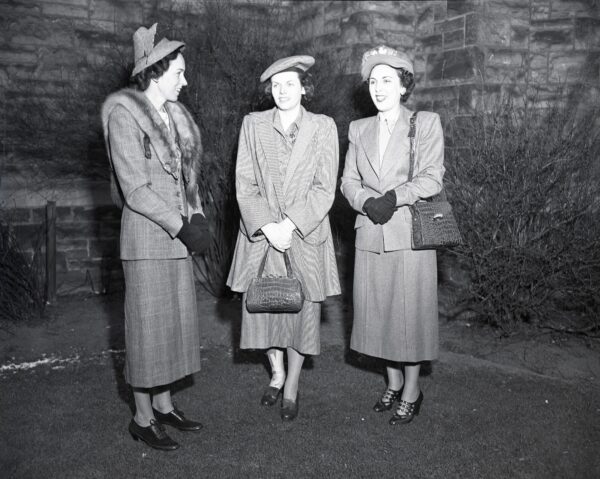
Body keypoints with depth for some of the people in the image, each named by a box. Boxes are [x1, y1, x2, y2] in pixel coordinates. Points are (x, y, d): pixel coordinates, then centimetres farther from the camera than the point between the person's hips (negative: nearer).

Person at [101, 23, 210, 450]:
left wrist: (197, 217, -1)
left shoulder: (174, 114, 11)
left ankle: (164, 404, 27)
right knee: (148, 323, 1)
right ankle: (143, 417, 16)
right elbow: (135, 190, -16)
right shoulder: (125, 115, -11)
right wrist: (181, 225, -16)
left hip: (177, 234, 7)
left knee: (175, 318, 12)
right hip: (146, 234, -7)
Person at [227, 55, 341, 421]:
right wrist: (267, 227, -13)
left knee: (301, 310, 5)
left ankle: (291, 389, 24)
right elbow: (245, 184, -1)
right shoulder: (253, 124, 4)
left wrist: (289, 224, -15)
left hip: (306, 235, -1)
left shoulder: (323, 127, 0)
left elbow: (324, 188, -5)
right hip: (261, 234, 1)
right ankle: (277, 373, 32)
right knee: (260, 307, 5)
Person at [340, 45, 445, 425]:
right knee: (378, 310, 9)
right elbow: (348, 180, 8)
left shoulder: (427, 123, 1)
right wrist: (367, 203, -11)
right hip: (371, 234, 4)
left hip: (410, 233, -4)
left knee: (411, 310, 1)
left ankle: (412, 390, 17)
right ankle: (394, 383, 26)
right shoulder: (359, 129, 13)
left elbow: (432, 178, -7)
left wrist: (394, 197, -18)